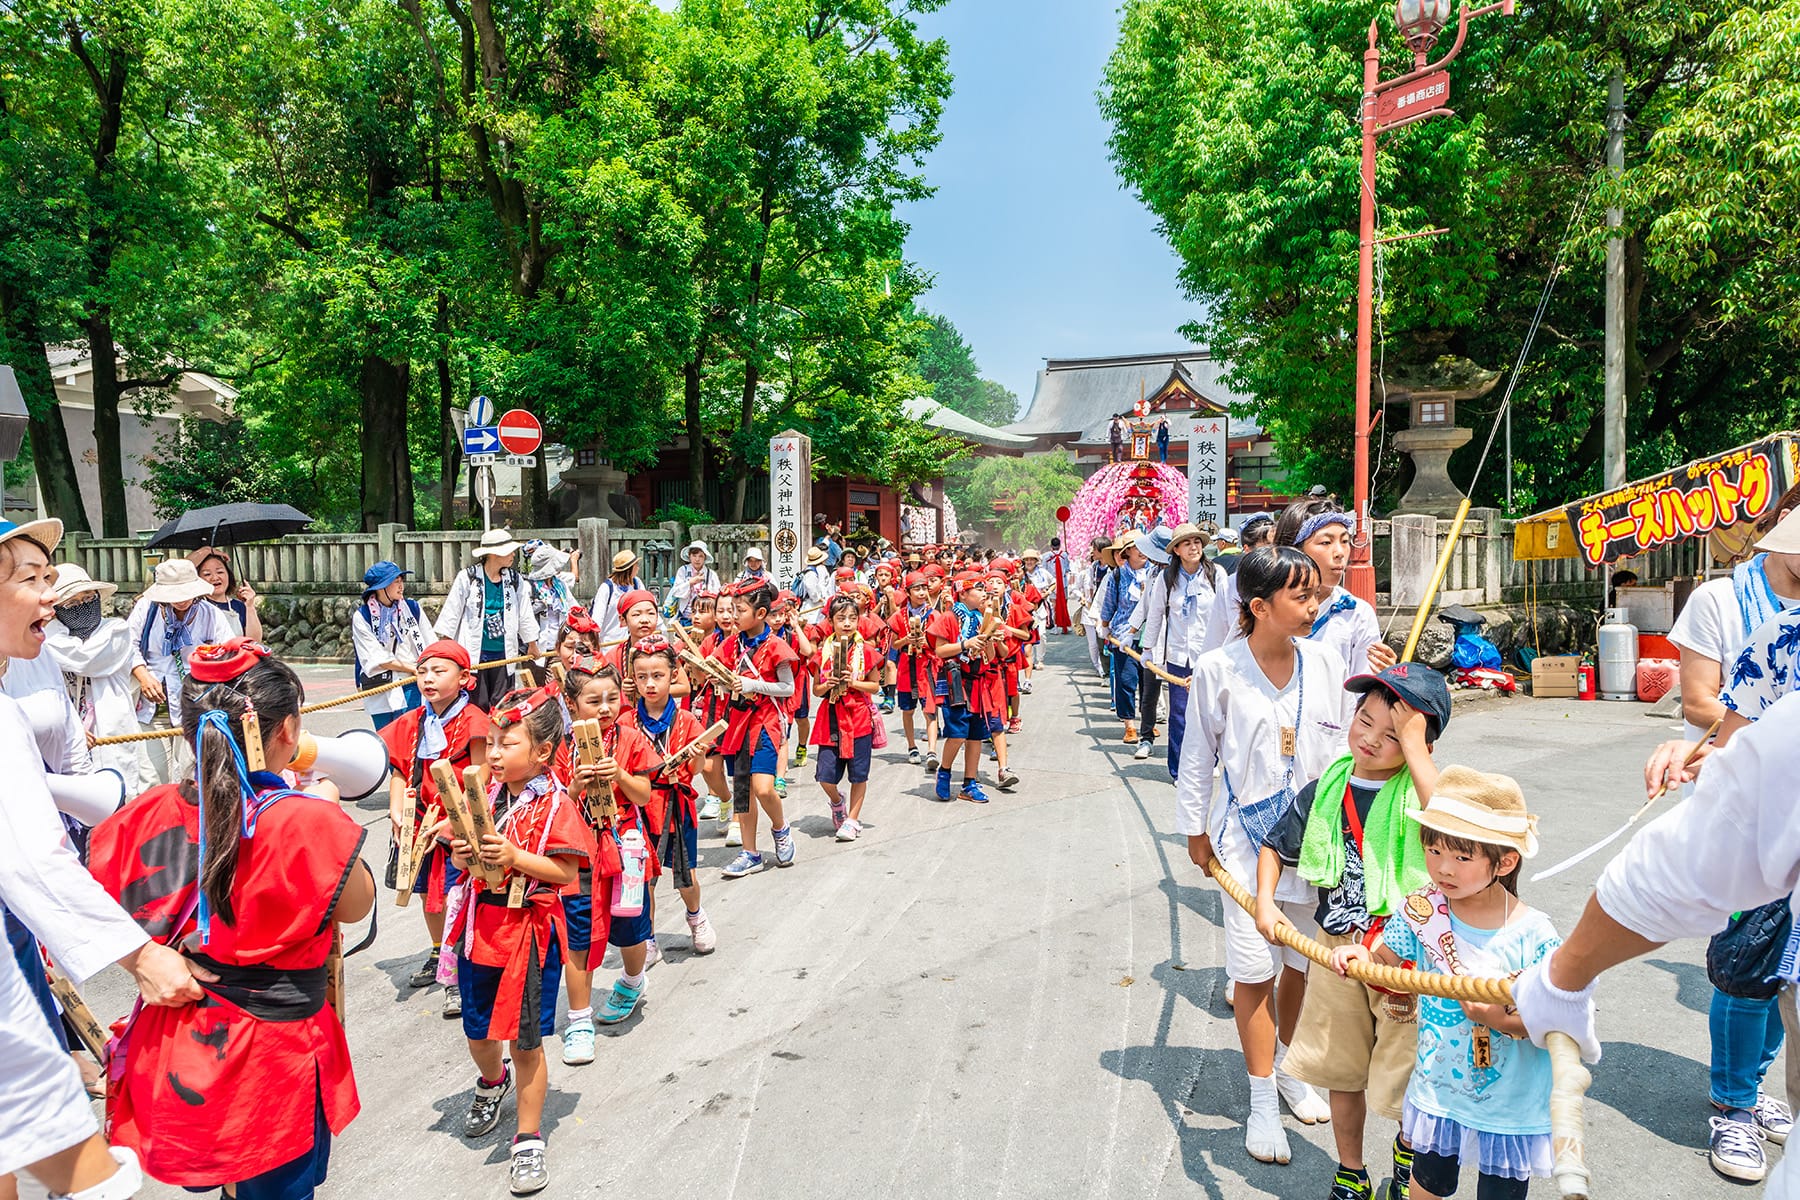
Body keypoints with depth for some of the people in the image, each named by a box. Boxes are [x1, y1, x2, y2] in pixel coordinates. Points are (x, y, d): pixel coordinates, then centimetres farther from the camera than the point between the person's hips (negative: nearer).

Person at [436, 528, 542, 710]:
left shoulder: (515, 580, 5)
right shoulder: (467, 578, -4)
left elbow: (525, 615, 13)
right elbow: (451, 613, 2)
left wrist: (532, 644, 19)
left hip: (504, 652, 3)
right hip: (474, 654, -3)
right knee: (478, 706, 0)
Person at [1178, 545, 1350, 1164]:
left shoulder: (1325, 663, -4)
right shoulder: (1217, 670, -12)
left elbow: (1342, 749, 5)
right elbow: (1198, 758, -2)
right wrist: (1196, 830, 3)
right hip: (1247, 836, -3)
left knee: (1303, 963, 16)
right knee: (1256, 971, 3)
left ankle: (1289, 1067, 40)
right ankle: (1262, 1101, 21)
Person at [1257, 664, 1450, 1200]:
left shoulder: (1419, 790, -15)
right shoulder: (1325, 791, -2)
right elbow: (1275, 847, 13)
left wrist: (1413, 745, -35)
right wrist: (1264, 903, -1)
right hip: (1337, 950, 4)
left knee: (1407, 1070, 12)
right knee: (1341, 1069, 17)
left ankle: (1408, 1154, 45)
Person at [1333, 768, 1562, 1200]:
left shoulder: (1532, 935, -23)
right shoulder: (1423, 910, -13)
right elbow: (1387, 960, 2)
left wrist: (1504, 1020, -32)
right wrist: (1361, 954, -18)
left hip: (1510, 1109, -3)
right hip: (1437, 1091, 3)